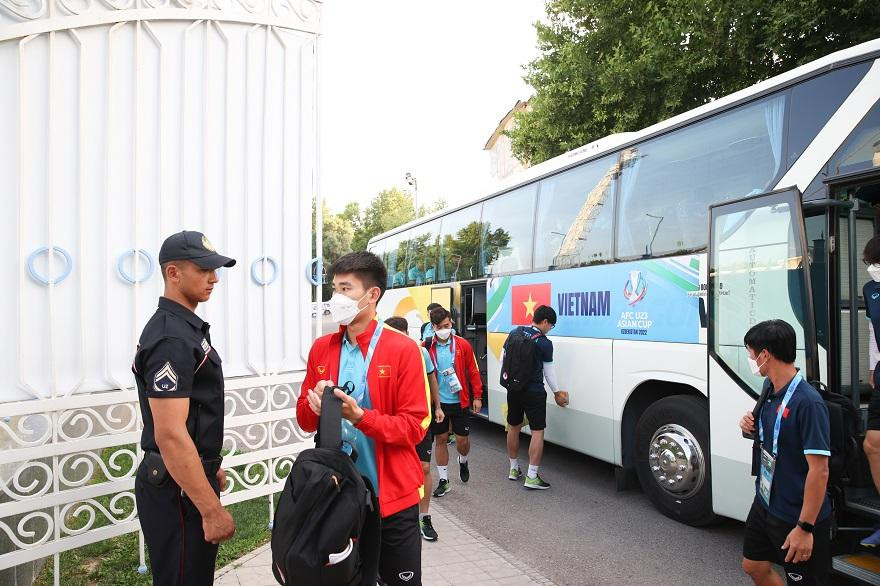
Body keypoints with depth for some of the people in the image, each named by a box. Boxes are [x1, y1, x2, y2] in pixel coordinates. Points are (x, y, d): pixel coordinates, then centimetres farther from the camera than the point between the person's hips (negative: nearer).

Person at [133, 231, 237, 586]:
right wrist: (212, 510, -23)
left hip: (190, 478, 10)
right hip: (177, 490, -10)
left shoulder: (186, 327, 10)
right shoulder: (171, 338, -22)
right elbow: (170, 435, -27)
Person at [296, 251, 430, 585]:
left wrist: (360, 416, -26)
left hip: (391, 496, -4)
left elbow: (414, 427, -14)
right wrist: (315, 406, -15)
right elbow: (304, 420, 7)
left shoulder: (404, 350, -11)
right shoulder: (321, 349, 4)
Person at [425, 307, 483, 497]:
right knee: (440, 439, 9)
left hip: (460, 401, -1)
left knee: (462, 440, 5)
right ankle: (443, 480, 24)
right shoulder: (427, 347, -5)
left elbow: (473, 371, -1)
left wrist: (477, 396, -2)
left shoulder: (462, 345, -5)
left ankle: (463, 462, 39)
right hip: (437, 402, 1)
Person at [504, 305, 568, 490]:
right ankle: (531, 477, -2)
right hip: (534, 393, -6)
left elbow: (504, 359, 7)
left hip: (513, 390, 6)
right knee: (537, 431, 1)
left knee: (513, 428, 17)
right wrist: (556, 393, 11)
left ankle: (514, 469, 28)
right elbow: (548, 371, -3)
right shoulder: (545, 343, -12)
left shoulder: (515, 332, 1)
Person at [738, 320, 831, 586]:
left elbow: (819, 470, -26)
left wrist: (805, 528, -24)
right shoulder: (770, 387, 1)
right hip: (765, 502, 8)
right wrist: (751, 427, -5)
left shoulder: (808, 402, -26)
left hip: (797, 515, -8)